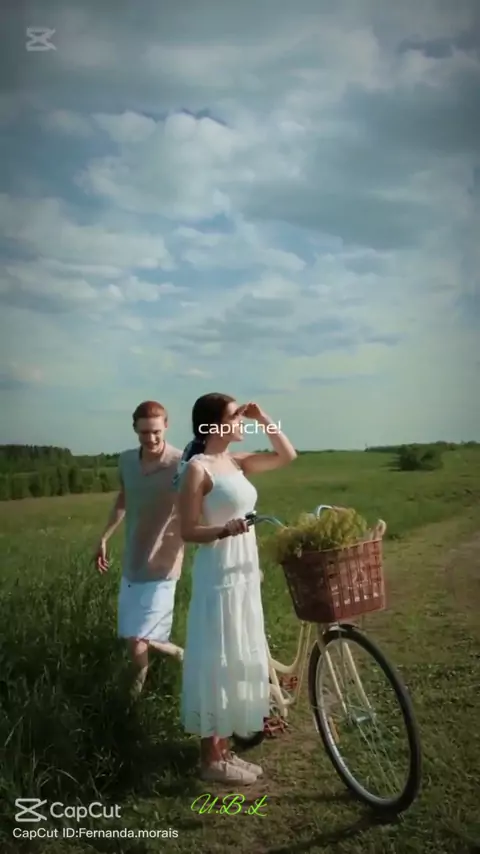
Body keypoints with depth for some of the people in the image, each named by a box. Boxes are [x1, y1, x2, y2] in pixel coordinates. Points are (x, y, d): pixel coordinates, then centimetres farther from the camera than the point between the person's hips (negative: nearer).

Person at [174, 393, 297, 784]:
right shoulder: (197, 468, -14)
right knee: (216, 664, 1)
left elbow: (287, 456, 14)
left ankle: (224, 749, 29)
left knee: (238, 662, 15)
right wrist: (224, 530, -32)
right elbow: (189, 531, -15)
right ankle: (211, 759, 16)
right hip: (218, 576, -9)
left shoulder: (237, 463, 9)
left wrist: (264, 419, 5)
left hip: (244, 574, 9)